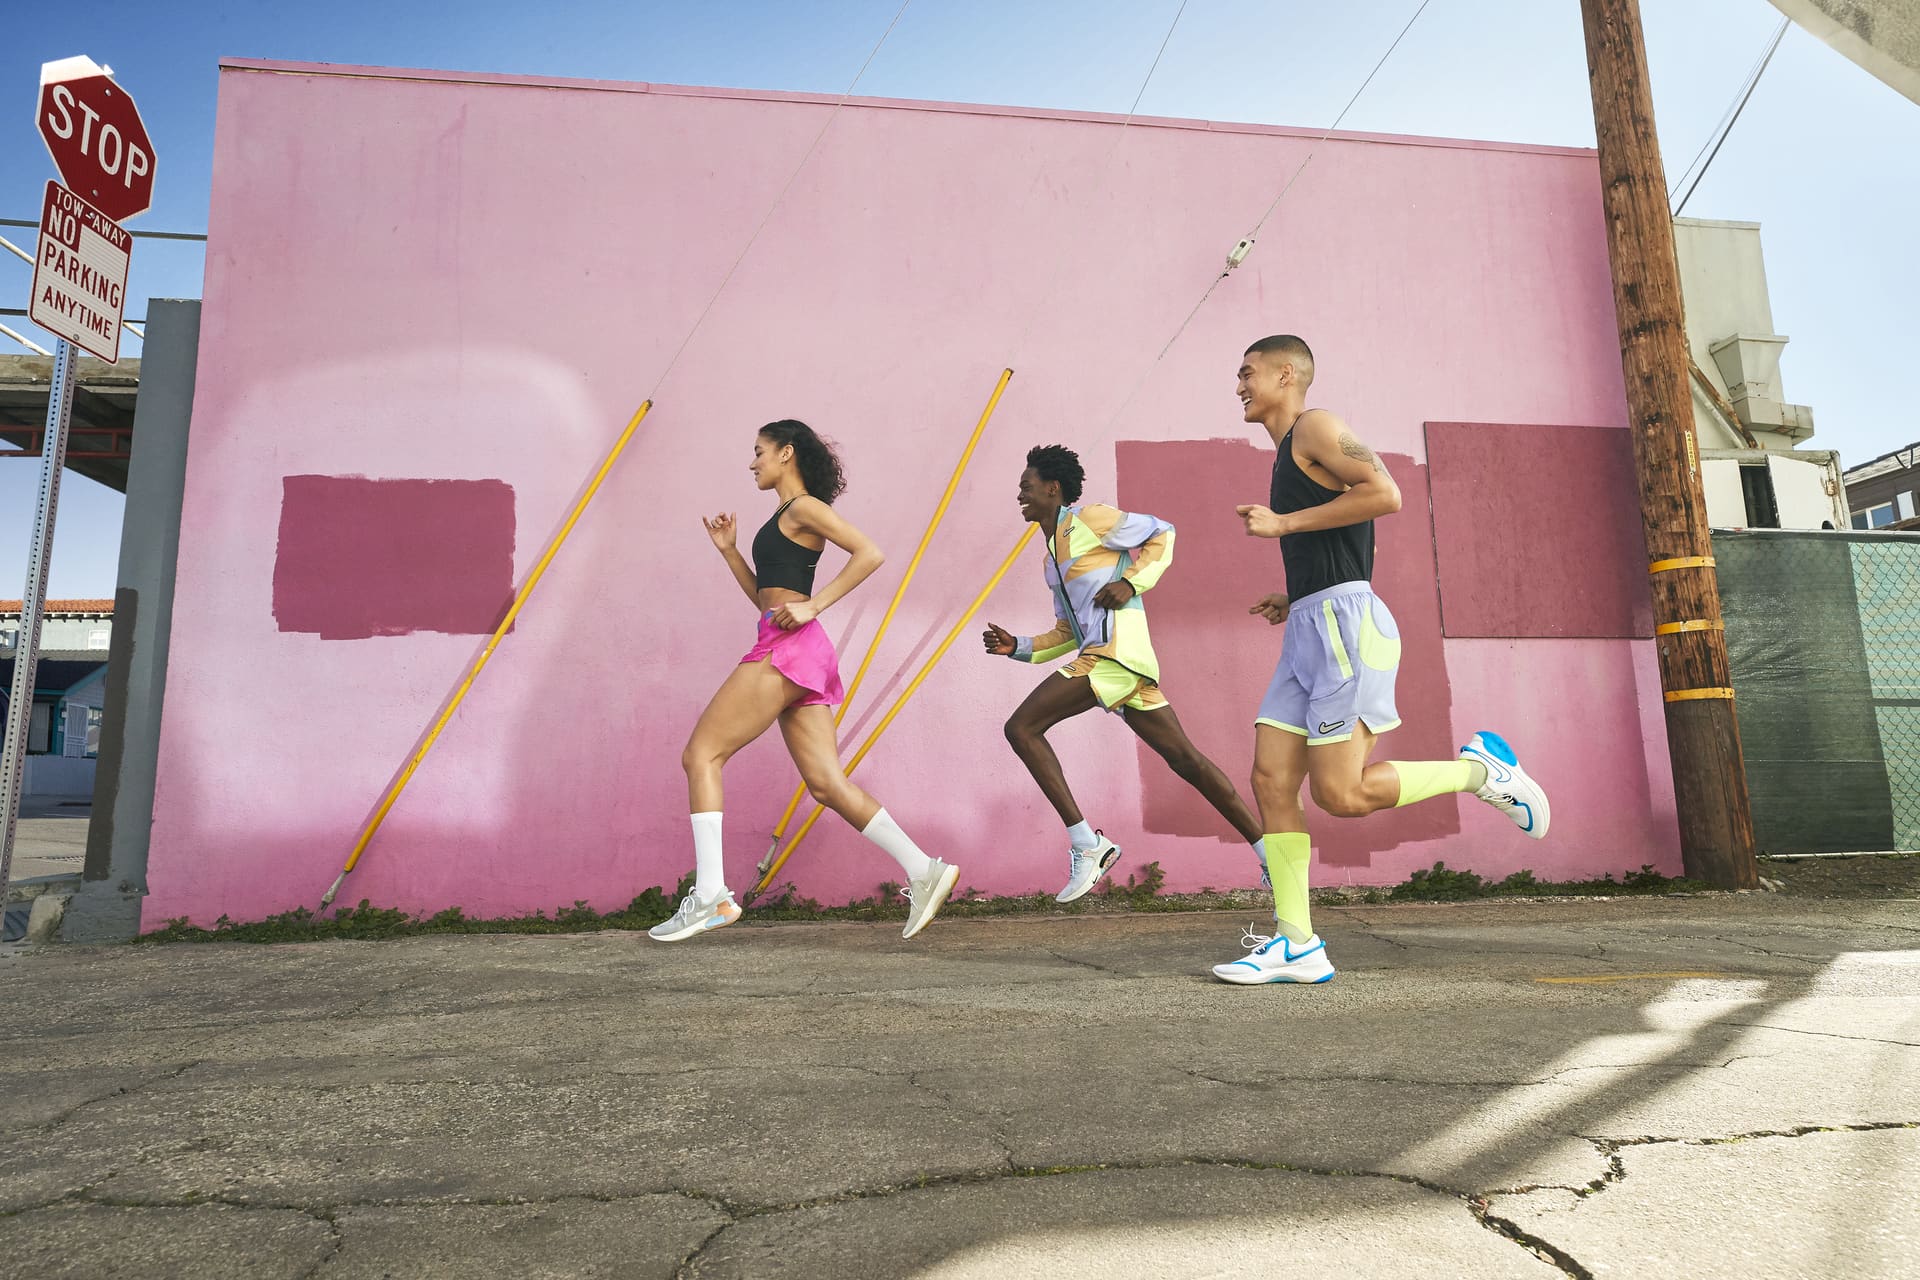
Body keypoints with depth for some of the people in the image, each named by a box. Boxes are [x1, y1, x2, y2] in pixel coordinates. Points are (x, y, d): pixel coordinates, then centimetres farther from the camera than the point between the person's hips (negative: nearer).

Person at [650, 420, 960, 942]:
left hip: (789, 647, -9)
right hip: (786, 654, 9)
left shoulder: (803, 507, -1)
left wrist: (813, 606, -17)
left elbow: (869, 553, -14)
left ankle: (710, 895, -8)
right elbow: (764, 598, 28)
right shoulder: (784, 520, 25)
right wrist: (728, 549, 22)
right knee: (827, 784, 2)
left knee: (701, 754, -6)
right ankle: (923, 870, 1)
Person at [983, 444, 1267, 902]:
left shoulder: (1086, 518, 3)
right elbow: (1069, 634, 28)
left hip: (1115, 651, -9)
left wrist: (1132, 581, -10)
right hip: (1118, 660, 9)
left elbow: (1162, 532, 2)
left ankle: (1086, 844, -12)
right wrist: (1018, 647, 17)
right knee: (1185, 759, 7)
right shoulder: (1053, 555, 29)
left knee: (1021, 728, -11)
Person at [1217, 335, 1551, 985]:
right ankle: (1296, 944, 1)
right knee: (1272, 779, -2)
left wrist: (1283, 523, -12)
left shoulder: (1315, 426, -1)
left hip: (1343, 618, -9)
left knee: (1339, 793, -12)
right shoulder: (1291, 453, 27)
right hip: (1308, 628, 9)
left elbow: (1385, 493, -17)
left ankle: (1479, 769, 9)